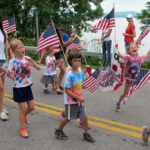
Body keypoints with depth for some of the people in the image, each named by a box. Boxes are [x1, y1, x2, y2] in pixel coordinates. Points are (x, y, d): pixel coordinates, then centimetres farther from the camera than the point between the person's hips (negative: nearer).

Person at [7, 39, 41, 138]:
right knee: (22, 108, 2)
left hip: (28, 86, 4)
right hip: (18, 88, -4)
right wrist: (11, 74, -35)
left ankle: (24, 115, 46)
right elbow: (11, 76, -12)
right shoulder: (12, 61, -15)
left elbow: (39, 68, -2)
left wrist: (33, 63, -22)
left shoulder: (27, 58, -4)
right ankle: (22, 128, 20)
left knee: (31, 107, 12)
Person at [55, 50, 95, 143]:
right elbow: (67, 90, -22)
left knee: (84, 117, 5)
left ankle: (86, 134, 24)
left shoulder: (81, 73, 0)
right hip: (71, 101, -5)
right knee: (68, 118, 10)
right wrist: (78, 98, -24)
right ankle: (59, 131, 33)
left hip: (80, 100, 6)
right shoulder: (69, 75, -21)